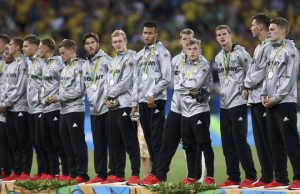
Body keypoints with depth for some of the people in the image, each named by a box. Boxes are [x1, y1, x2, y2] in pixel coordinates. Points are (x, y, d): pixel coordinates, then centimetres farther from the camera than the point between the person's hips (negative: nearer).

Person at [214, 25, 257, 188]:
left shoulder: (240, 53, -7)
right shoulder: (218, 58, 15)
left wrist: (246, 88, -11)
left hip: (238, 103, -7)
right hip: (224, 104, 7)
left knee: (239, 140, -10)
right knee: (227, 142, 7)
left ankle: (250, 176, -5)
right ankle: (233, 177, 12)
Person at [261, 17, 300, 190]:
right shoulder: (271, 51, 18)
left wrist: (275, 98, -15)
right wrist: (264, 95, 6)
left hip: (285, 103, -8)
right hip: (271, 104, 8)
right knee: (276, 143, 8)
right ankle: (281, 179, 12)